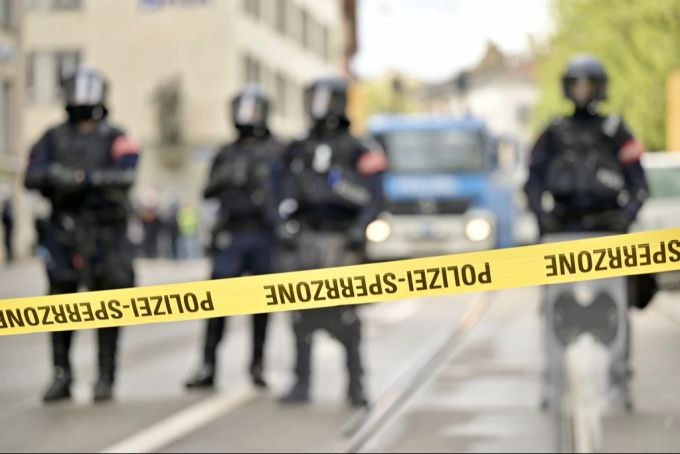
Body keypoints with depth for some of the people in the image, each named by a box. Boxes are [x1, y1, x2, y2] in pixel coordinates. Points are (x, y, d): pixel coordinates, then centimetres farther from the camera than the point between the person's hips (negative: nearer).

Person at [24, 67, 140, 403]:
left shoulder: (116, 139, 4)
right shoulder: (53, 138, 12)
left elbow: (125, 174, -14)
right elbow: (32, 176, -1)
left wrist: (87, 178, -28)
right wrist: (53, 175, -23)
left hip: (105, 233, -2)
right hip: (62, 233, 2)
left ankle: (106, 378, 6)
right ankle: (61, 377, 8)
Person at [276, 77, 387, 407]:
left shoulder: (356, 151, 5)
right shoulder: (297, 151, 15)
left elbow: (373, 194, 0)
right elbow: (283, 192, 16)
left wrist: (360, 228, -12)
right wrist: (283, 224, 1)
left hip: (341, 240, -3)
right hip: (306, 240, 3)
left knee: (345, 314, -7)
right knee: (303, 313, 0)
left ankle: (356, 385, 0)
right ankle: (301, 383, 5)